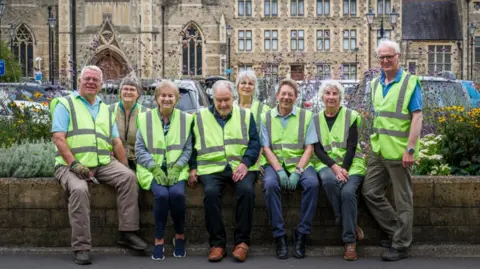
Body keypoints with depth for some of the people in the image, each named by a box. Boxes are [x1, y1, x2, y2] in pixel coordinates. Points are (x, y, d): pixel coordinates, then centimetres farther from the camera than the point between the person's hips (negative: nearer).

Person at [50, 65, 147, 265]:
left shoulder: (105, 109, 21)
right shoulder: (65, 104, 5)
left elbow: (116, 142, 17)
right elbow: (59, 138, -8)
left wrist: (124, 167, 7)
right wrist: (74, 164, -19)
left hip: (103, 163, 5)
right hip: (72, 164, -4)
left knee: (128, 176, -21)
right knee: (79, 189, -34)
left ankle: (127, 232, -15)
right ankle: (81, 247, -25)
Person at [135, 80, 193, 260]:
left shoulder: (186, 119, 7)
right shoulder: (145, 118, 6)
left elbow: (188, 149, 1)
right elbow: (140, 149, -1)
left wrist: (176, 168, -15)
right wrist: (156, 168, -15)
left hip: (176, 169, 0)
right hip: (152, 169, 0)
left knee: (177, 194, -29)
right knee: (162, 195, -29)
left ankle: (180, 236, -5)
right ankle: (158, 241, -13)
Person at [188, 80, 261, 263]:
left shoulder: (245, 115, 13)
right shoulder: (200, 117, 15)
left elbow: (254, 143, 4)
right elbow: (193, 145, 16)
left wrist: (245, 163, -12)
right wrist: (193, 168, 2)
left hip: (241, 167, 0)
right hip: (212, 167, 0)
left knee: (246, 190, -31)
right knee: (211, 192, -31)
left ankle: (242, 241, -17)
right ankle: (217, 243, -17)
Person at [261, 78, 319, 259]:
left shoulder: (306, 116, 6)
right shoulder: (266, 117, 7)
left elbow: (309, 148, 0)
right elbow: (266, 148, 0)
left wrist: (297, 171, -15)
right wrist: (279, 171, -16)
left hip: (299, 163, 0)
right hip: (275, 163, 0)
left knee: (312, 183, -31)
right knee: (270, 184, -33)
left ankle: (301, 234, -17)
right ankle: (279, 236, -21)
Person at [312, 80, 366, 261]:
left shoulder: (351, 116, 3)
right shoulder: (315, 119, 8)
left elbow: (352, 146, -5)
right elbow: (317, 149, 0)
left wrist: (343, 169, -18)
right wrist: (334, 167, -15)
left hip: (351, 164, -1)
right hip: (327, 164, 1)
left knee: (348, 192, -29)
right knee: (329, 181, -34)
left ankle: (350, 240, -18)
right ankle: (349, 224, -17)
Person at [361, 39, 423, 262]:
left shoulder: (410, 82, -7)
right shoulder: (375, 83, 11)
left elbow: (417, 117, -13)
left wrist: (410, 149, -19)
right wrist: (374, 142, 15)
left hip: (398, 151, -7)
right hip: (378, 150, 7)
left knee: (402, 200, 4)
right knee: (370, 192, 10)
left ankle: (401, 245, 15)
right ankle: (396, 231, 26)